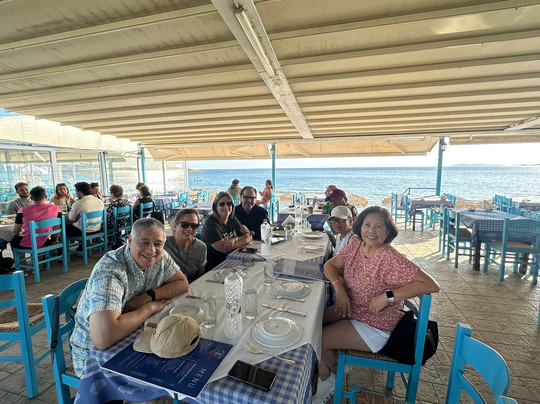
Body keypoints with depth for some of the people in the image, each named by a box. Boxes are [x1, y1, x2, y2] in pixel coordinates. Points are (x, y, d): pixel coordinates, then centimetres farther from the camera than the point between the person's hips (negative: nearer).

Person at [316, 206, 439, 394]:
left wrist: (387, 296, -32)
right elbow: (330, 264, 3)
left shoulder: (390, 259, -26)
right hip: (350, 310, 7)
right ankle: (323, 371, 27)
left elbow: (431, 285, -29)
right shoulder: (356, 245, -6)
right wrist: (338, 287, -18)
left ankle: (336, 370, 27)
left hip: (374, 327, -7)